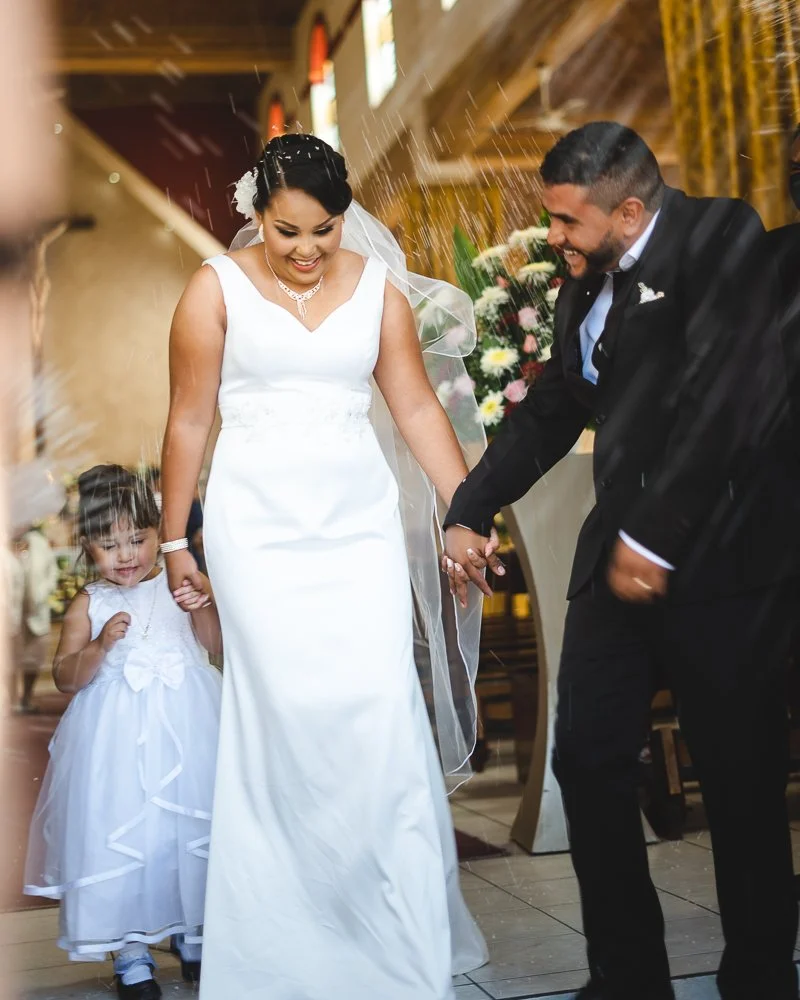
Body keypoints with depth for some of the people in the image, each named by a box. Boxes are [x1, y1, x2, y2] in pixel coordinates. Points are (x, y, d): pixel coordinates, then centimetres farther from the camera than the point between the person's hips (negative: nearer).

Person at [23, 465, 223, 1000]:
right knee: (119, 834, 0)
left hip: (186, 730, 1)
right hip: (119, 741, -1)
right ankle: (132, 951, 17)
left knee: (195, 826, 8)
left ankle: (197, 935, 29)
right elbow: (66, 677, -3)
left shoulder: (184, 582, 3)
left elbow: (221, 646, 0)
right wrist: (102, 645, -18)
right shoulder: (89, 605, 2)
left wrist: (203, 608, -17)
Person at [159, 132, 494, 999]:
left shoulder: (378, 287, 7)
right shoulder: (218, 288, 1)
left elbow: (418, 409, 6)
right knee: (287, 717, -5)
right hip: (258, 527, -2)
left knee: (381, 708, -6)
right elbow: (190, 421, 2)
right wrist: (174, 540, 4)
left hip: (360, 521, 2)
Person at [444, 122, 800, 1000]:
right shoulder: (585, 288, 14)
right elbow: (549, 415, 21)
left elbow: (727, 393, -19)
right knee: (587, 758, 5)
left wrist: (655, 539, -18)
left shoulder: (720, 238, -8)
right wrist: (468, 512, 16)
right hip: (623, 554, 7)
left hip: (717, 553, -7)